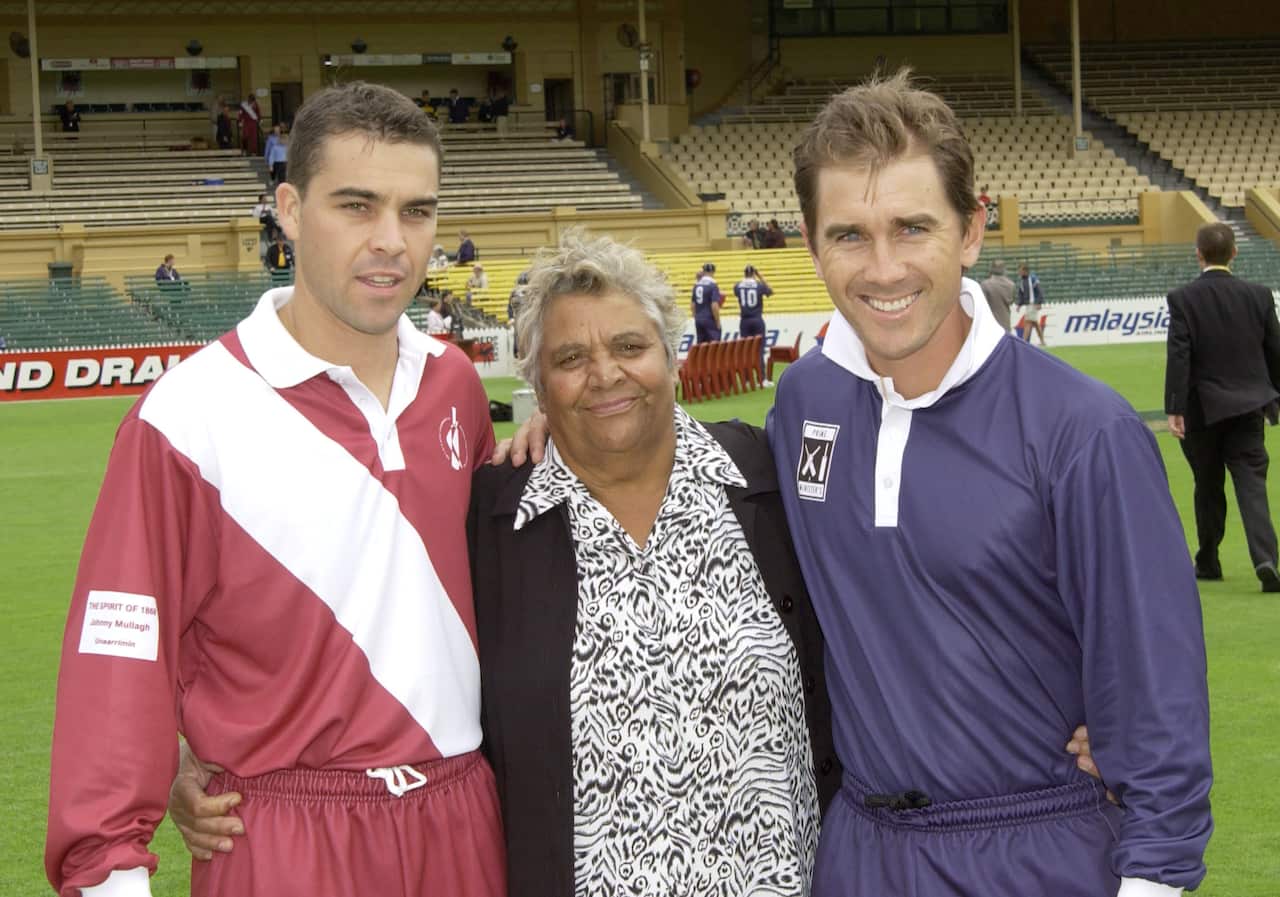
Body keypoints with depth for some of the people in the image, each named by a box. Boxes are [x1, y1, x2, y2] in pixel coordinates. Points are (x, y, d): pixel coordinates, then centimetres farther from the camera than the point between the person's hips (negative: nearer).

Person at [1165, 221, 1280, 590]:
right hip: (1248, 405, 2)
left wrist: (1174, 409, -14)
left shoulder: (1183, 299, -9)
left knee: (1208, 487, 13)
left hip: (1203, 408, -2)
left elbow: (1178, 356, -15)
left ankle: (1208, 562, 23)